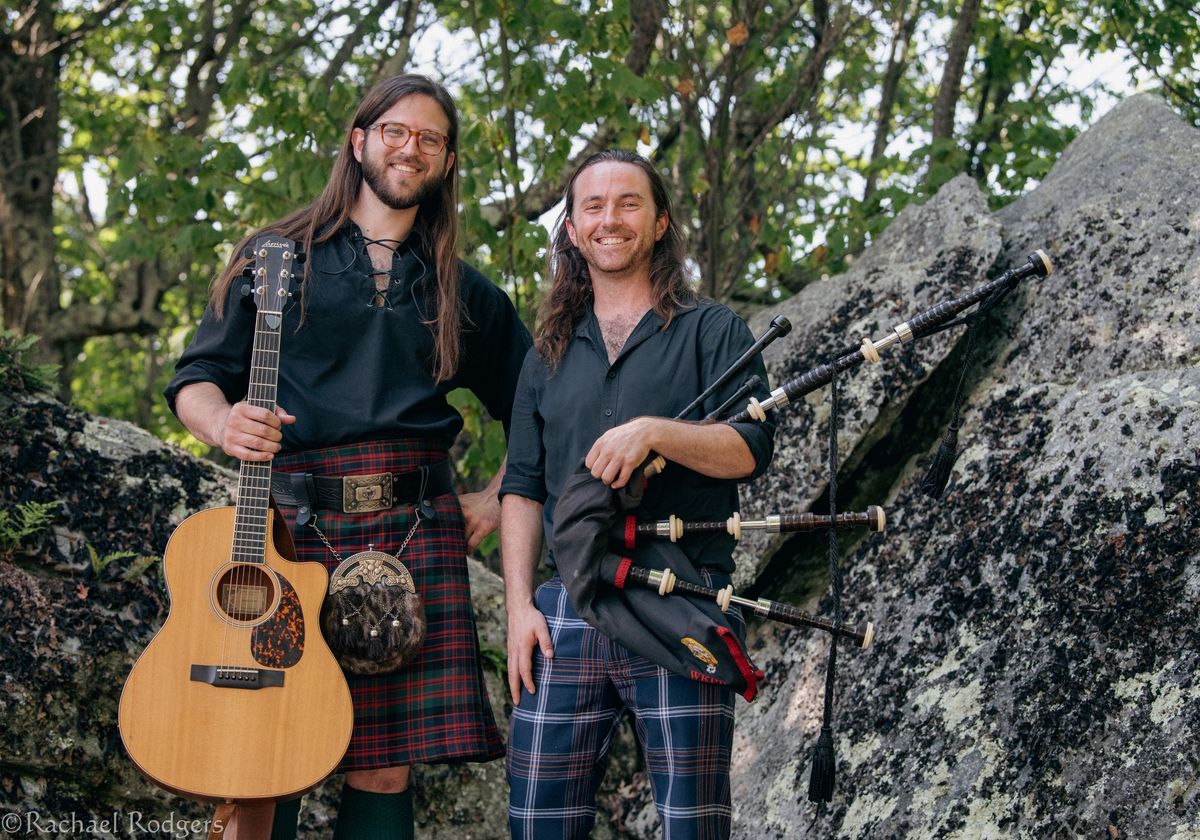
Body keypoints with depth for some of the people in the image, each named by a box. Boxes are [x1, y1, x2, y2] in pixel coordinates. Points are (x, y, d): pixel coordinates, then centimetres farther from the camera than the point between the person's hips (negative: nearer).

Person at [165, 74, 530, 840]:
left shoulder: (464, 295, 20)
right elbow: (196, 379, 9)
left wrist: (498, 499, 13)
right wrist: (223, 423, -13)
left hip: (416, 526, 2)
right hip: (292, 519, -2)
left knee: (386, 765, -4)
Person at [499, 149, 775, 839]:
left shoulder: (710, 331, 8)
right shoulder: (550, 354, 20)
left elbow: (751, 450, -4)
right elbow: (522, 490, 16)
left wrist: (655, 431, -21)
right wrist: (519, 606, 4)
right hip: (566, 613, 4)